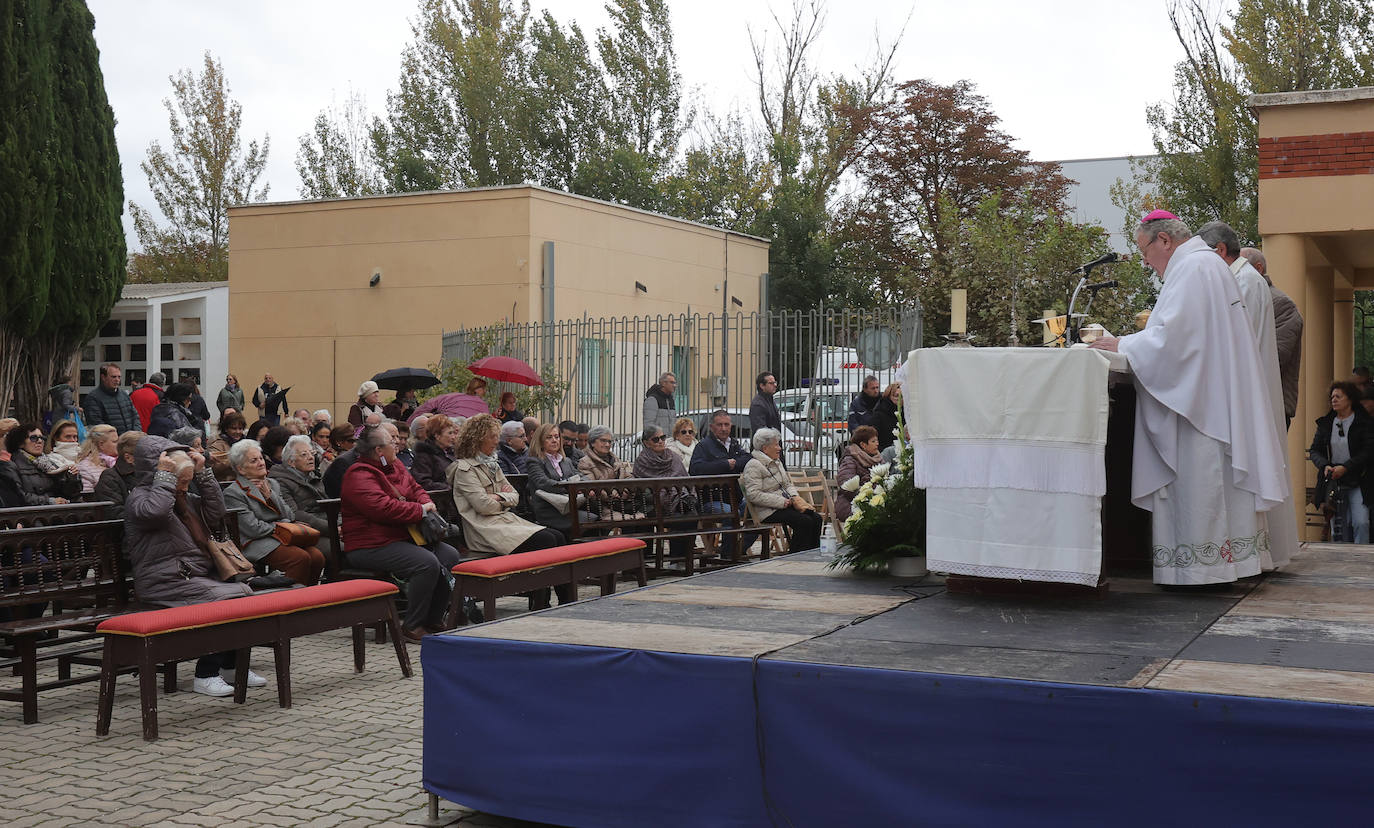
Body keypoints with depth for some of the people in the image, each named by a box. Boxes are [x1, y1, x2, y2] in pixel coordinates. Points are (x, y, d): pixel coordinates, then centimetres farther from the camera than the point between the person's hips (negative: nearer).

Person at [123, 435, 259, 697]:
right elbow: (154, 511, -27)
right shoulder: (138, 497, -4)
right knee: (222, 600, -27)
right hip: (166, 582, -8)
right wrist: (164, 474, -17)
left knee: (244, 592, -13)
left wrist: (203, 474, 8)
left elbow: (215, 515, 12)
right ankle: (205, 675, -19)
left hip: (200, 574, 8)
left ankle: (232, 666, 1)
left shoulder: (187, 497, 21)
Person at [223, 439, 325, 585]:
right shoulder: (232, 493, -2)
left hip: (283, 538, 7)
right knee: (301, 558, -31)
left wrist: (270, 495, 0)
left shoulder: (272, 484, 20)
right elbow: (253, 528, -11)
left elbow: (290, 516, 12)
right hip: (257, 542, -7)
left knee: (317, 556, -22)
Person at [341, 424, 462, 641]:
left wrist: (427, 503, 5)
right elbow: (383, 508, -27)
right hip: (372, 547, -10)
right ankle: (412, 626, -18)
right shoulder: (360, 476, -15)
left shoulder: (395, 467, 16)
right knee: (427, 563, -28)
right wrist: (421, 510, -18)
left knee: (450, 555, -5)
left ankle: (434, 619, 2)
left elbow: (415, 489, 30)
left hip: (402, 537, 10)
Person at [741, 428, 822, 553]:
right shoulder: (754, 466, -10)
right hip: (769, 511, -9)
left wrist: (795, 497, 2)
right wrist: (782, 502, -19)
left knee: (816, 519, -11)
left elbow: (788, 485, 27)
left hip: (785, 505, 9)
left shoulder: (777, 462, 20)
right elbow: (754, 495, -20)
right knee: (805, 522, -25)